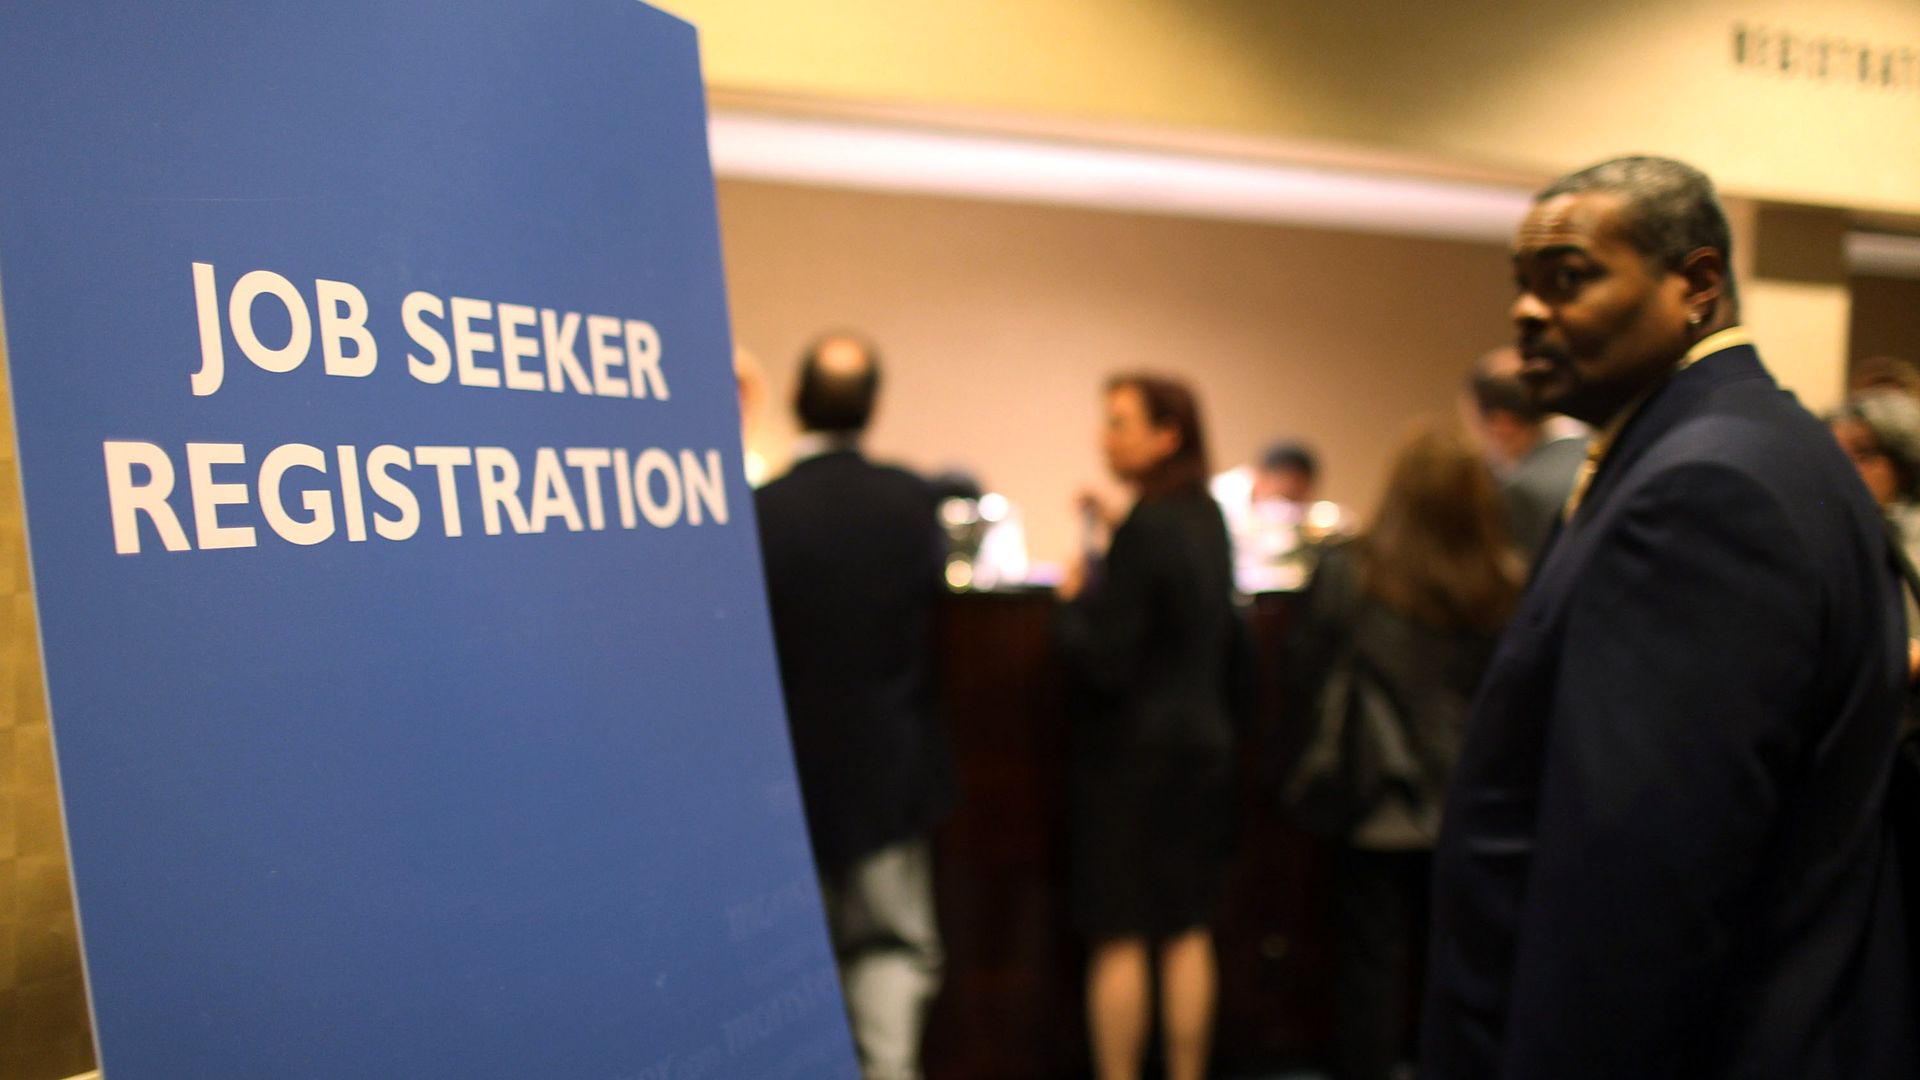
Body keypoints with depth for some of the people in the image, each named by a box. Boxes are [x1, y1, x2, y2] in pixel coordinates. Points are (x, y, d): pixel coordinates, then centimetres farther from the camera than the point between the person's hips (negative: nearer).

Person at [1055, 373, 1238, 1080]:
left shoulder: (1146, 529, -19)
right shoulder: (1208, 519, 6)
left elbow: (1104, 663, -20)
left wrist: (1072, 600, -3)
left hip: (1136, 755, -8)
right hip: (1204, 745, 8)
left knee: (1119, 939, 3)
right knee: (1187, 933, 15)